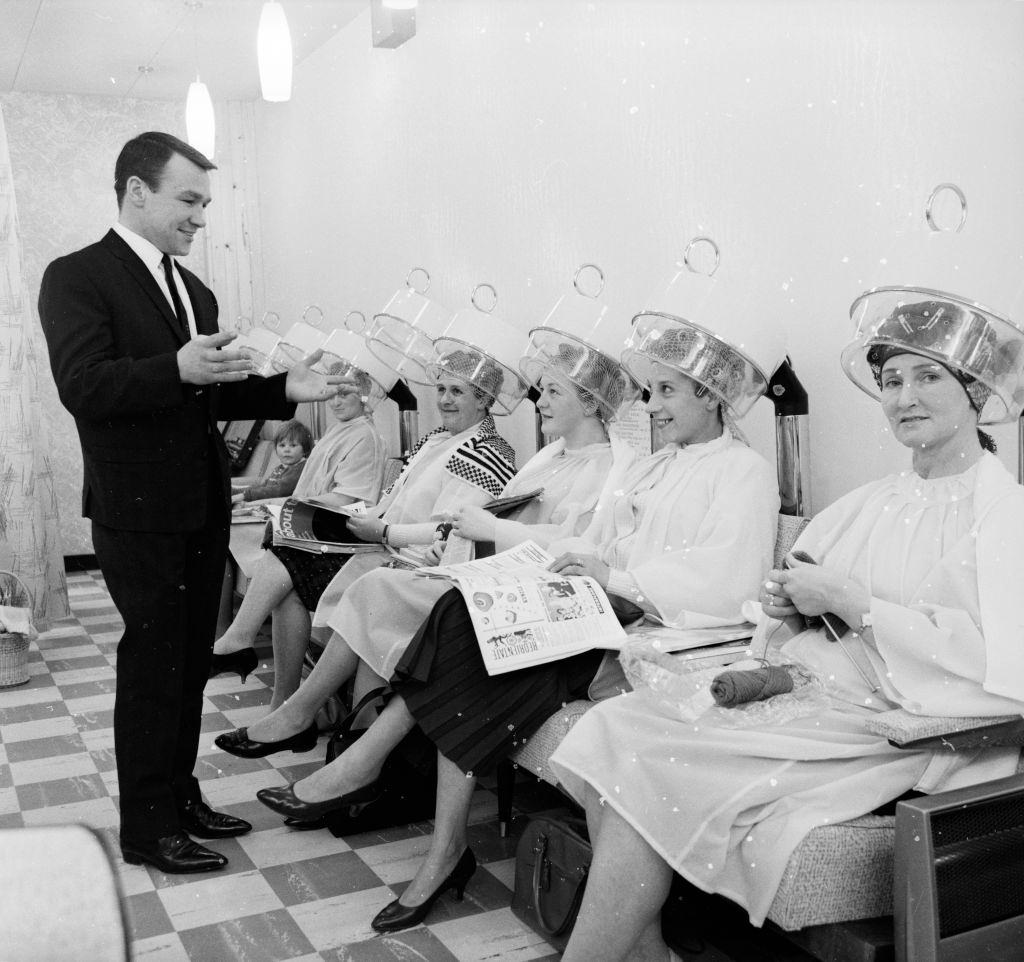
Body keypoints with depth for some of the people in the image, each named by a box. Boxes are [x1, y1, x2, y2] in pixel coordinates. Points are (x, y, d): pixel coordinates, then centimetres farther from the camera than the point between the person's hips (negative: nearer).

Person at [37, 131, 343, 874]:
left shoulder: (193, 289, 15)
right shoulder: (77, 277, -7)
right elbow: (83, 387, -20)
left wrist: (285, 390, 0)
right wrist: (178, 369, -33)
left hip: (203, 506, 7)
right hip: (139, 511, -7)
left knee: (191, 661, 15)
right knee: (152, 665, 1)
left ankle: (180, 796, 30)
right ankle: (147, 827, 16)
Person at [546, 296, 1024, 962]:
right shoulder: (869, 504, 16)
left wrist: (849, 601, -14)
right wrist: (789, 608, -2)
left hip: (900, 736, -7)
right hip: (812, 699, 7)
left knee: (652, 768, -21)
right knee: (615, 728, -13)